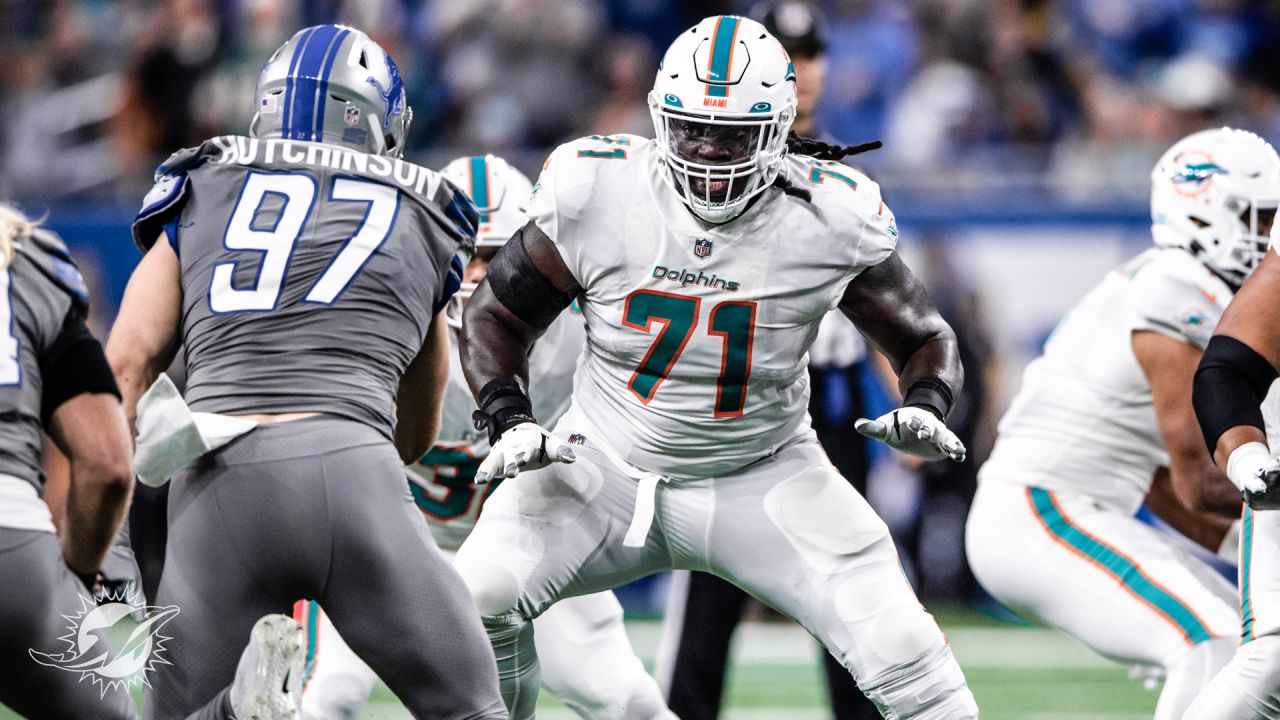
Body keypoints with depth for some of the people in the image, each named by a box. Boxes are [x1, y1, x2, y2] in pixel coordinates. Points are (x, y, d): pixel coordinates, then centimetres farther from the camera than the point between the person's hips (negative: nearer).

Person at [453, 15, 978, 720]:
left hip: (761, 477, -1)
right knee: (480, 594, -21)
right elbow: (495, 317, -1)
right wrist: (510, 421, -17)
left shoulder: (831, 218, -16)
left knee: (899, 644, -16)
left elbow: (924, 339, 0)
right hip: (609, 468, 1)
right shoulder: (596, 195, -16)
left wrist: (925, 408, -22)